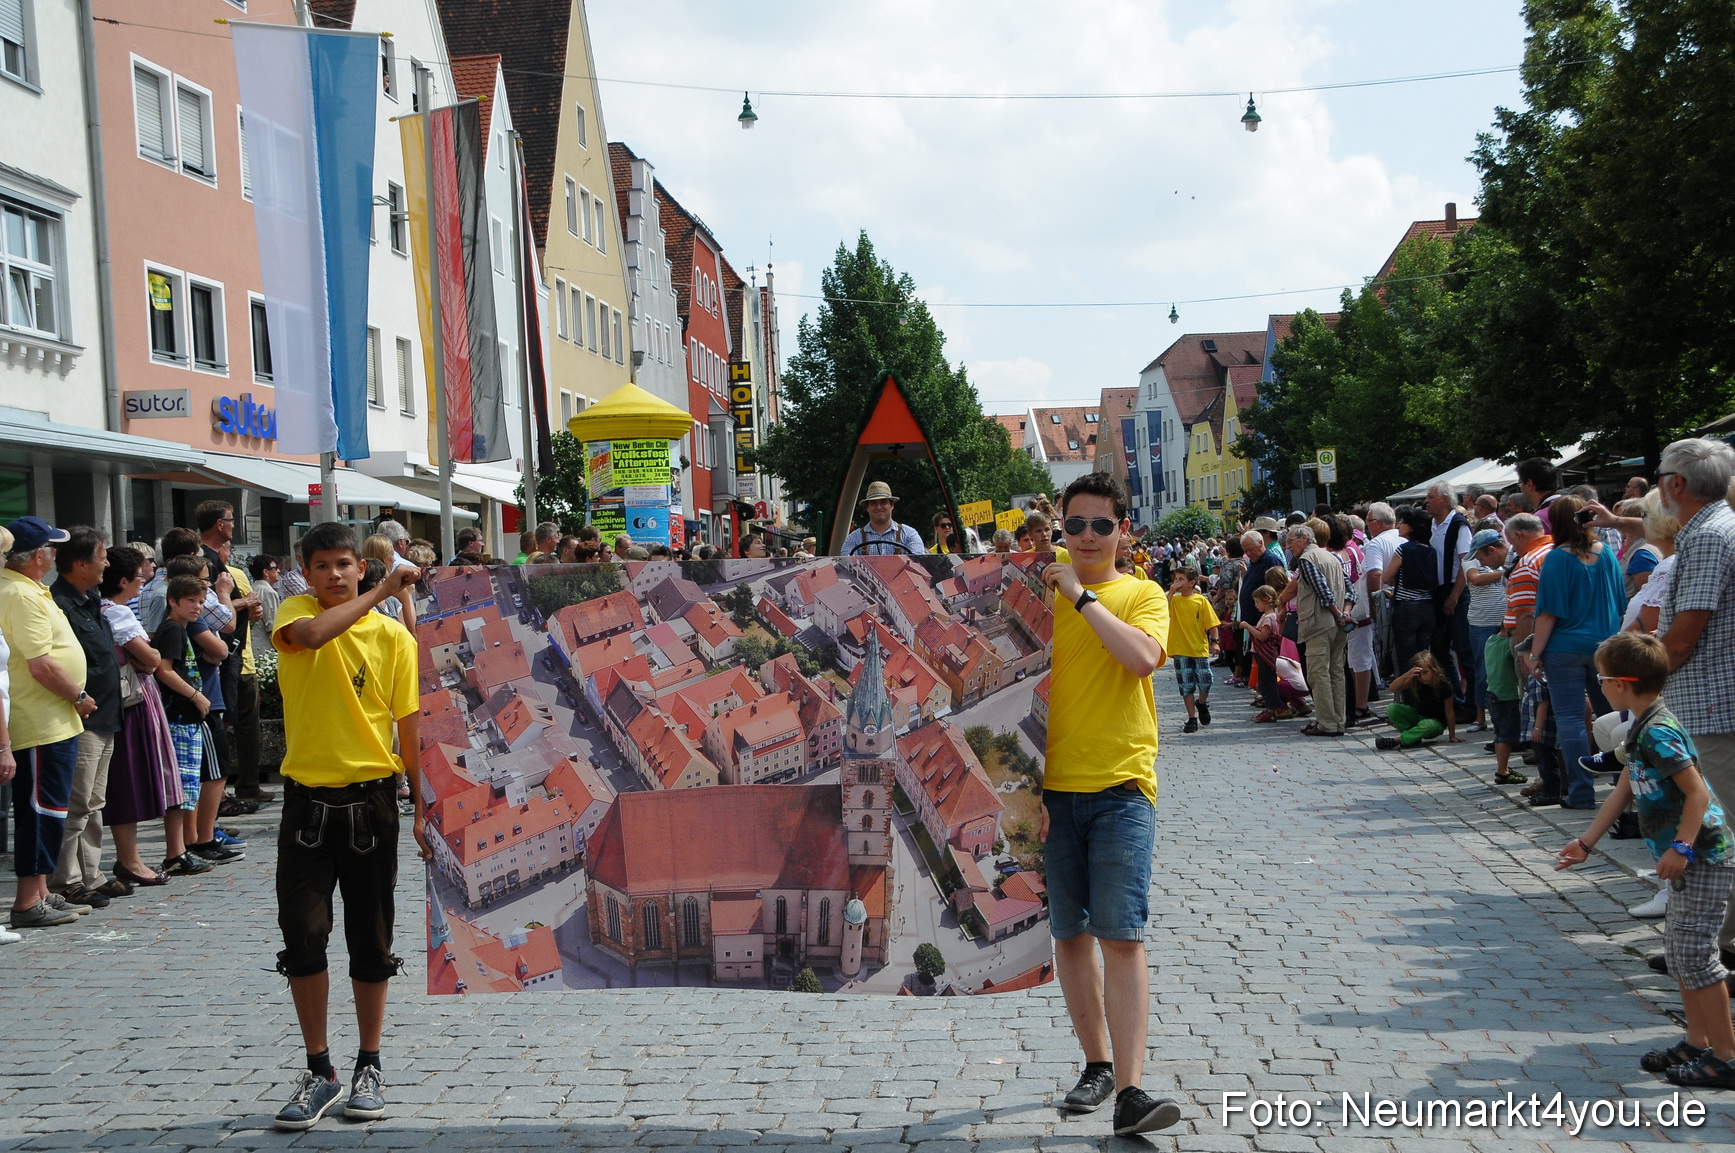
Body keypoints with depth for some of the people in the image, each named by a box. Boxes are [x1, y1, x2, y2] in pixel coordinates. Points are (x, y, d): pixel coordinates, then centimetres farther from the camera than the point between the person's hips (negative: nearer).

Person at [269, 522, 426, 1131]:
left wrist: (424, 811, 0)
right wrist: (380, 592, -22)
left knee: (371, 939, 7)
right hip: (306, 800, 0)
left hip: (370, 801, 0)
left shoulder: (393, 636, 0)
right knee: (302, 933, -1)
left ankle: (369, 1067, 22)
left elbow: (410, 730, 3)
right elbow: (310, 635, -27)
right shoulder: (296, 612, 0)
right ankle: (319, 1072, 13)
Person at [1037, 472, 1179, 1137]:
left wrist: (1083, 595, -12)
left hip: (1121, 787, -2)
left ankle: (1130, 1091, -11)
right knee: (1069, 933, 10)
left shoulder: (1142, 595, 5)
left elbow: (1142, 658, -17)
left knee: (1122, 936, -9)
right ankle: (1097, 1063, 26)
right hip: (1052, 786, 3)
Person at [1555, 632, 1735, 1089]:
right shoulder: (1641, 728, 11)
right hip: (1690, 858, 10)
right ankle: (1698, 1041, 24)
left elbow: (1698, 793, -23)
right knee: (1677, 944, 15)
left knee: (1694, 949, -8)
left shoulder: (1659, 733, -21)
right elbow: (1624, 790, 18)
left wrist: (1681, 848, -26)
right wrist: (1586, 841, 20)